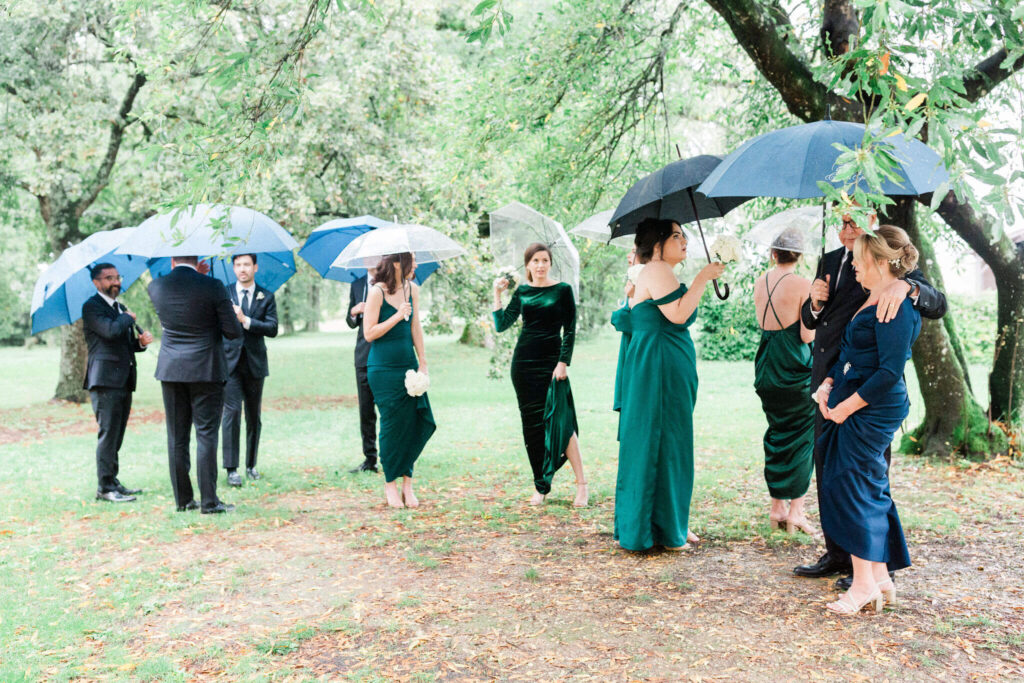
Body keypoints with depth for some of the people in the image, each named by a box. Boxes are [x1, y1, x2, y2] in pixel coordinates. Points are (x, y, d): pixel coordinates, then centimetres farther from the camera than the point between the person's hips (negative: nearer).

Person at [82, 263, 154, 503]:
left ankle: (113, 482, 19)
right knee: (108, 433, -8)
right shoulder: (92, 306, -5)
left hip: (124, 379, 8)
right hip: (105, 378, -8)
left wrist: (141, 341, 4)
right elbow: (111, 330, -23)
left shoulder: (120, 308, 22)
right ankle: (105, 487, -3)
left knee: (116, 435, 12)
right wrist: (128, 317, -5)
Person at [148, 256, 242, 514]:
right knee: (206, 435, 0)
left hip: (170, 371, 4)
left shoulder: (156, 286, 0)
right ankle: (209, 501, 1)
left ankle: (183, 499, 17)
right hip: (206, 370, -4)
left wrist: (194, 275, 25)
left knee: (176, 438, 10)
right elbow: (234, 332, -8)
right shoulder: (213, 287, -12)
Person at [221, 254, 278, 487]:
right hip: (230, 362, -1)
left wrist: (245, 320, -15)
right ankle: (231, 469, -6)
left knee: (254, 416, 8)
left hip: (255, 363, 2)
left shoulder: (266, 297, 7)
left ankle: (251, 465, 20)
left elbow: (272, 328, -5)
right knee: (232, 411, -10)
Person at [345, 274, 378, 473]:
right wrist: (354, 312, -4)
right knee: (366, 410, 6)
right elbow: (352, 323, 18)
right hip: (364, 356, 4)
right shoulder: (357, 285, 15)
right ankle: (370, 459, 13)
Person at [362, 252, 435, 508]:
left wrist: (423, 362, 6)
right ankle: (390, 484, 15)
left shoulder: (412, 289, 8)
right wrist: (397, 316, -16)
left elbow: (415, 327, 10)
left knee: (419, 421, -1)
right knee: (392, 425, -1)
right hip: (384, 369, -5)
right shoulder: (377, 292, -9)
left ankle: (407, 482, 13)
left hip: (409, 365, 6)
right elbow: (369, 333, -11)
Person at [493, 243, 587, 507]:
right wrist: (497, 294, 1)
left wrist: (563, 363, -10)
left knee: (559, 420, -12)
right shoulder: (521, 292, 9)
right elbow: (501, 324, 5)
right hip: (524, 362, 4)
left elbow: (570, 330, -2)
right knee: (532, 424, 6)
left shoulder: (563, 290, 0)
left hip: (551, 361, -4)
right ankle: (541, 487, 14)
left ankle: (581, 485, -3)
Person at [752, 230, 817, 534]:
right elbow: (807, 335, -14)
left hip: (766, 369, 6)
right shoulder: (802, 285, -12)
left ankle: (777, 507, 19)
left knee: (776, 435, 15)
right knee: (803, 436, 5)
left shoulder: (760, 283, 5)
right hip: (796, 369, -6)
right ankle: (795, 511, 5)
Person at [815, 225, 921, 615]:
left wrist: (846, 406, -17)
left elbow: (890, 371, -21)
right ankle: (880, 579, 22)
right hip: (852, 405, 10)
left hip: (873, 411, -10)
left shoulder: (896, 307, -17)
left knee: (853, 489, -5)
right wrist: (828, 384, 7)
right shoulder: (871, 300, 14)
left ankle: (864, 584, 4)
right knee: (870, 492, 13)